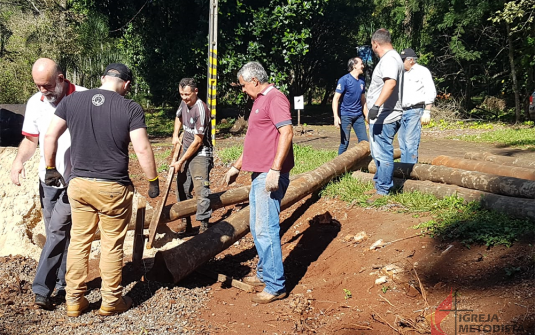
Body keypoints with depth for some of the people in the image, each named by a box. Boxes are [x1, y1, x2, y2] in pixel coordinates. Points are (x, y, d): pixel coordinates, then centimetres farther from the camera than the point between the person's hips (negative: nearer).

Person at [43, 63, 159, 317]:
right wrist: (153, 181, -2)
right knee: (112, 246, 9)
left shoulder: (71, 101, 2)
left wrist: (50, 168, 17)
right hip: (113, 188, -3)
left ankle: (74, 301, 24)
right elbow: (142, 149, -13)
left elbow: (50, 136, 5)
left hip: (78, 184, 4)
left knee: (79, 241, 15)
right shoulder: (131, 109, -9)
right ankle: (111, 301, 22)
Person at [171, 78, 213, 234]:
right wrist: (175, 135, 12)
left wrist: (181, 162, -16)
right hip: (186, 150, 9)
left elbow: (198, 141, -21)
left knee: (201, 190, -14)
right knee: (182, 188, 13)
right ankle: (186, 223, 24)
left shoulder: (200, 110, -22)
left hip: (200, 153, -9)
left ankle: (204, 225, -8)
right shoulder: (184, 103, 3)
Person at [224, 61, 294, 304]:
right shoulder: (259, 101, 21)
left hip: (270, 176, -11)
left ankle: (276, 286, -1)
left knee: (266, 229, -9)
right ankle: (264, 274, 29)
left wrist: (275, 169, -27)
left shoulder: (275, 98, -10)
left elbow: (287, 132, -22)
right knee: (257, 227, 16)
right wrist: (236, 167, 31)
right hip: (258, 174, 11)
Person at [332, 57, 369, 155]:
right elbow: (336, 98, -14)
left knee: (364, 141, 4)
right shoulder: (344, 80, -9)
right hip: (346, 116, -6)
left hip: (358, 115, 6)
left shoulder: (362, 81, 10)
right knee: (344, 142, -3)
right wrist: (336, 116, -24)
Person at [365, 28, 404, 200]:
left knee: (383, 154, -7)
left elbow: (391, 83, -32)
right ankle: (380, 184, 30)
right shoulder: (390, 58, 19)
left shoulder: (389, 59, -15)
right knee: (378, 153, 20)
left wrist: (377, 105, -41)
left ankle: (383, 191, -1)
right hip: (380, 117, 12)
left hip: (384, 118, -12)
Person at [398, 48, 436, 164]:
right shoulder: (403, 73, 20)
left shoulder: (422, 71, 0)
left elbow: (431, 93, -6)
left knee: (411, 143, -12)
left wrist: (427, 112, -15)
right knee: (402, 143, 6)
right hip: (401, 112, 7)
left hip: (415, 111, -7)